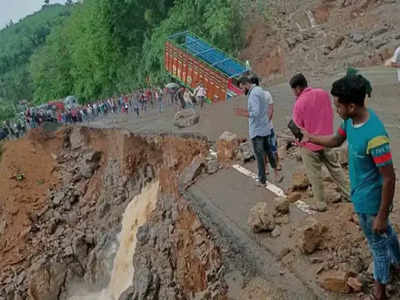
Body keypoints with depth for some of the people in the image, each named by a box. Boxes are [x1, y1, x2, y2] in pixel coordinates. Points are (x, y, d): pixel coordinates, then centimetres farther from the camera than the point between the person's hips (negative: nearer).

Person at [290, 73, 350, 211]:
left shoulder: (299, 103, -21)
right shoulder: (323, 93, -4)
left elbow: (297, 128, -13)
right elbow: (330, 114, 7)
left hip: (309, 144, -5)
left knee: (314, 174, 8)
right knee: (335, 167, 19)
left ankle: (319, 203, 18)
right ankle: (348, 193, 29)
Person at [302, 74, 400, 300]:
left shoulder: (374, 136, -36)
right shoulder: (351, 120, -9)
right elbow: (336, 140, 14)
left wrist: (382, 215, -22)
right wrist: (311, 138, 10)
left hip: (371, 201, -8)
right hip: (363, 195, 8)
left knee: (378, 243, 15)